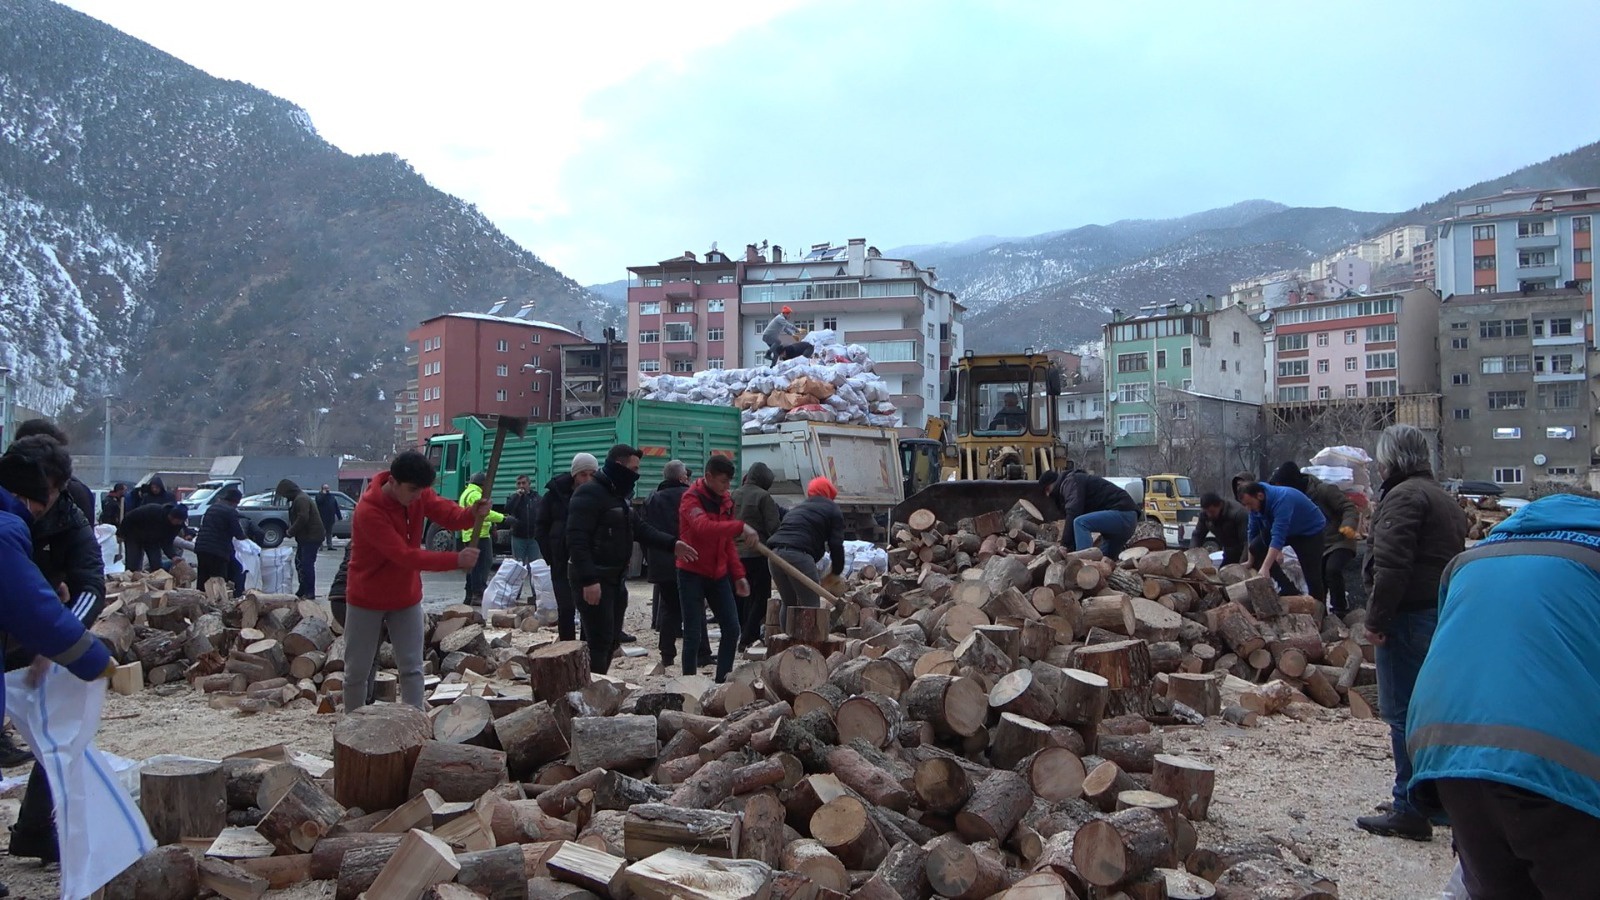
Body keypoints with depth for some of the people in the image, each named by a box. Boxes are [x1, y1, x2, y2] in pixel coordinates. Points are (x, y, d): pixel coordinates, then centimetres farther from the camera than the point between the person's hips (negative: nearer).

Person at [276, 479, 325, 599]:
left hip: (311, 537, -11)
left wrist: (290, 532, -15)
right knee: (300, 563, 16)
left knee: (307, 564, -9)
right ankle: (303, 590, 24)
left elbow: (302, 519, -26)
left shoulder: (301, 499, -16)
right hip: (306, 537, 11)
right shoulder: (300, 498, 19)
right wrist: (290, 530, 12)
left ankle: (310, 593, -5)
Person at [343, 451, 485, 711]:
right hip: (367, 600, -4)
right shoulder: (369, 510, -28)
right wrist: (456, 560, -39)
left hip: (406, 597, 5)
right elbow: (405, 555, -34)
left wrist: (471, 513, -39)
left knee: (412, 668, 3)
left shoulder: (418, 493, -10)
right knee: (357, 671, 8)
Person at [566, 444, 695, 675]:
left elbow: (641, 529, 18)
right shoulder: (589, 494, -17)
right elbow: (577, 540, -25)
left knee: (610, 641, 14)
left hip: (614, 579, 10)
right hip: (593, 580, -10)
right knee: (600, 642, -9)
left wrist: (672, 544, 5)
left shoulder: (619, 495, 15)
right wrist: (588, 580, -30)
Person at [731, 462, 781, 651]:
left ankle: (747, 636, 19)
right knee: (760, 598, 0)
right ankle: (748, 638, -5)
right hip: (758, 553, -7)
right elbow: (773, 527, -12)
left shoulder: (735, 495, 8)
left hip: (736, 553, 7)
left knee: (743, 598, 14)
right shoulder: (763, 496, -11)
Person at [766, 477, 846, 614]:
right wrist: (837, 571, 17)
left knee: (788, 604, 18)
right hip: (799, 555, -7)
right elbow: (836, 544, 5)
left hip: (775, 553, 7)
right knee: (811, 606, -3)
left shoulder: (798, 507, 34)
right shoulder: (832, 509, 14)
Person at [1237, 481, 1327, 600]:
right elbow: (1253, 532, -5)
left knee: (1312, 574, -13)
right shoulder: (1256, 502, -15)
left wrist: (1265, 568, -50)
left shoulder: (1282, 500, -38)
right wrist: (1251, 562, -4)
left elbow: (1278, 536, -45)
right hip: (1287, 530, 7)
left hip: (1310, 530, -7)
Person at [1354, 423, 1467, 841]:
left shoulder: (1403, 496, -13)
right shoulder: (1445, 499, 19)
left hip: (1411, 618, -10)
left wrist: (1377, 619, -18)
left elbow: (1391, 566, -22)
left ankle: (1410, 810, -1)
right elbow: (1452, 559, 21)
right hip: (1444, 615, 10)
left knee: (1403, 712, -5)